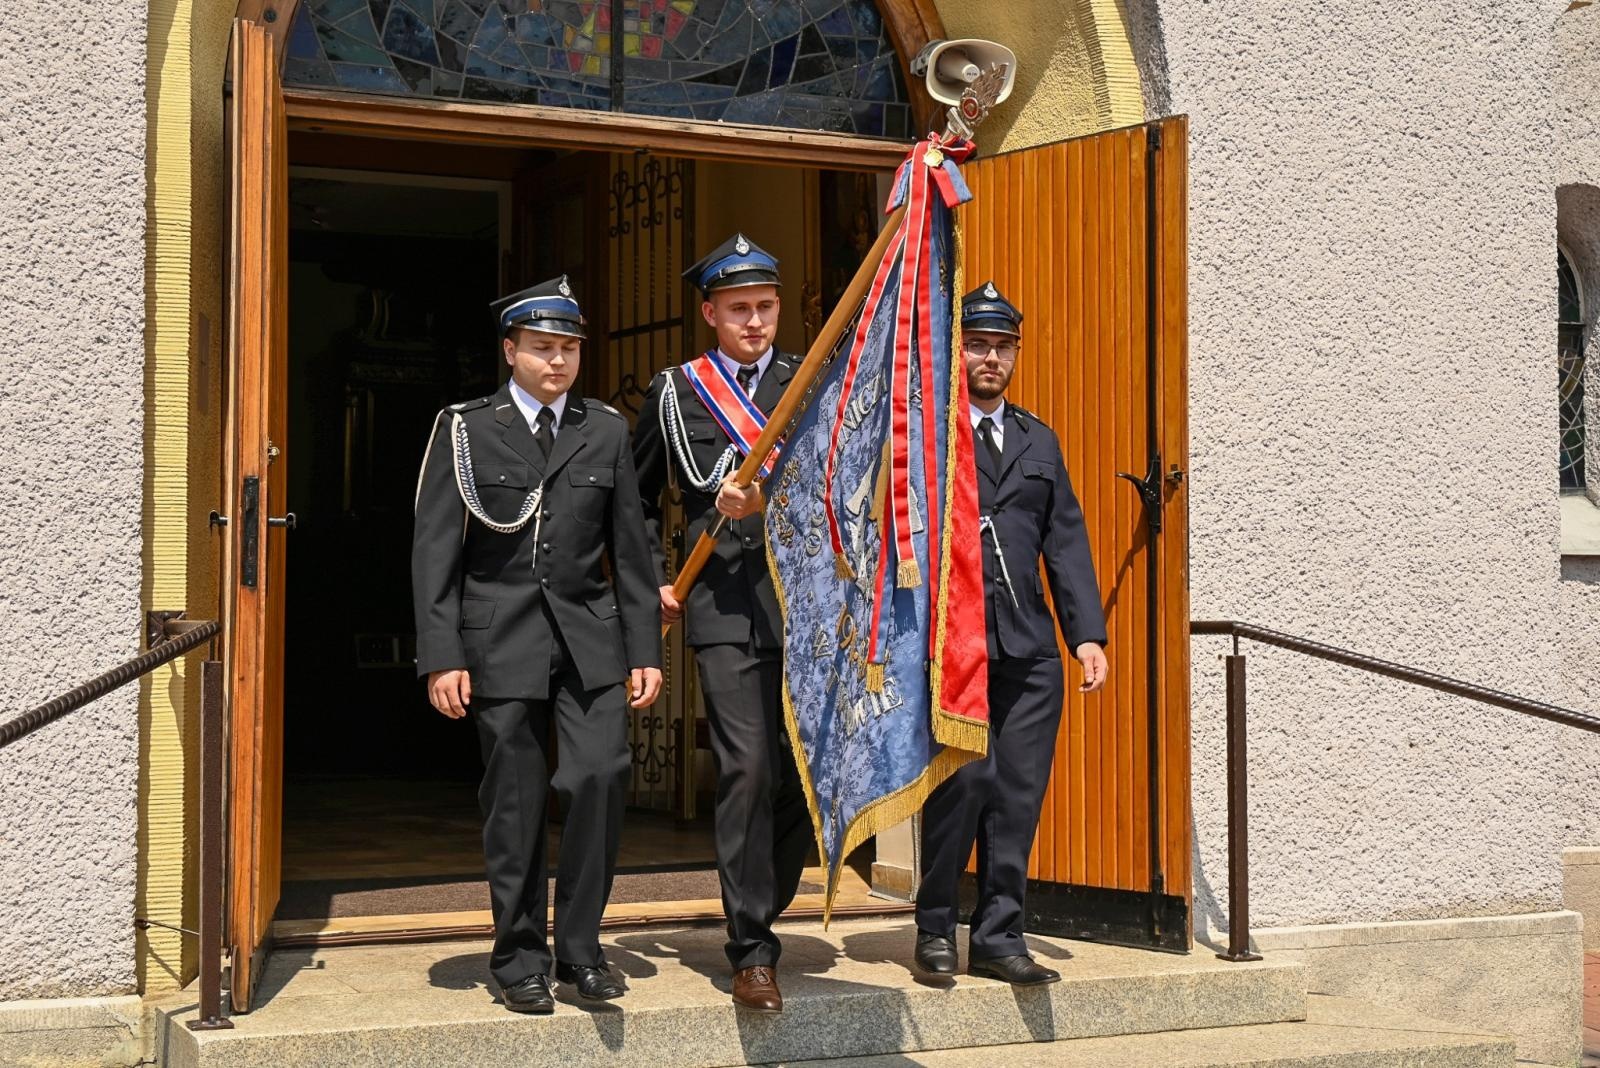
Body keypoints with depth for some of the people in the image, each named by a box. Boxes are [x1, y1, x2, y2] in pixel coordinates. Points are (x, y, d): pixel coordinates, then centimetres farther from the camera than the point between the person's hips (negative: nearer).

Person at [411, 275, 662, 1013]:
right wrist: (442, 656, -9)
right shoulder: (465, 430, 2)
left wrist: (645, 648, 6)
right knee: (514, 806, 1)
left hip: (590, 634, 2)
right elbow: (435, 551, -1)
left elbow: (631, 548, 11)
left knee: (600, 776, -13)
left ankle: (580, 946, 2)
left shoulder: (606, 431, 10)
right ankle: (520, 960, 15)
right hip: (503, 640, -2)